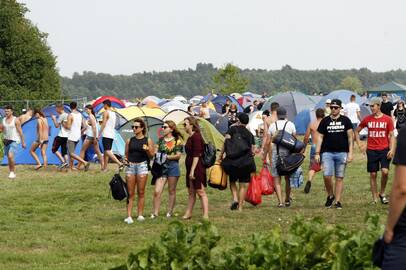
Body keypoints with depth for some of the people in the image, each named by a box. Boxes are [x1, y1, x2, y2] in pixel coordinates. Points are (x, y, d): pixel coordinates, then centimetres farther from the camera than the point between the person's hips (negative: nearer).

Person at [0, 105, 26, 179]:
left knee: (10, 156, -22)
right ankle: (12, 173, 22)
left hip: (14, 141, -6)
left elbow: (20, 131, -7)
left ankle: (12, 172, -9)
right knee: (9, 158, 10)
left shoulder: (16, 120, -9)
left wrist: (23, 142, -6)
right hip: (6, 141, 6)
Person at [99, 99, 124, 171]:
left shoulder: (106, 112, -9)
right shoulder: (114, 113, 16)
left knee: (107, 151, -14)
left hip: (106, 135, -9)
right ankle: (105, 168, 15)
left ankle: (119, 163, -28)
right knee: (106, 152, 13)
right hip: (112, 134, 9)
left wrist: (99, 133, -11)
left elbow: (104, 124, -14)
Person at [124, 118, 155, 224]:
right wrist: (126, 159, -4)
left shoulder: (148, 140, 4)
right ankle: (129, 216, -3)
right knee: (130, 193, -1)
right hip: (130, 165, 2)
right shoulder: (129, 141, 11)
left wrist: (147, 150, -16)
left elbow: (151, 155, 4)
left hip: (142, 165, -2)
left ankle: (140, 214, 7)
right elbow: (126, 154, 17)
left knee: (141, 192, 1)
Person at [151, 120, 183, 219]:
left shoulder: (177, 140, 0)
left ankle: (170, 212, 16)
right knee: (157, 191, -6)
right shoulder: (161, 140, 13)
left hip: (172, 166, -3)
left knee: (172, 191, 6)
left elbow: (178, 155, -5)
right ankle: (155, 213, -1)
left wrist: (167, 157, -16)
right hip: (161, 166, 3)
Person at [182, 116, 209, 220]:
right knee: (191, 193, 15)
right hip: (190, 169, 10)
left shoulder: (196, 137, -16)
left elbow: (196, 155, -20)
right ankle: (188, 214, 21)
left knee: (201, 192, -7)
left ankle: (206, 215, -5)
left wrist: (192, 170, -22)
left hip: (197, 168, -10)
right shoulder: (190, 137, 14)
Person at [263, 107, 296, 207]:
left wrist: (264, 155, 9)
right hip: (288, 151, 1)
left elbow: (268, 142, 3)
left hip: (275, 152, 0)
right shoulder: (290, 124, 4)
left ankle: (280, 201, -9)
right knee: (288, 177, 14)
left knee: (276, 178, 1)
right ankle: (287, 200, 24)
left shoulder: (272, 125, 5)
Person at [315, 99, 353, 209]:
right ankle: (330, 195, 11)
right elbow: (320, 137, 9)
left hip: (342, 153, 0)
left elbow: (350, 137, 6)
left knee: (339, 178, 2)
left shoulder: (345, 120, 6)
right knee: (327, 175, -12)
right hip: (327, 152, 0)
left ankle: (338, 201, 8)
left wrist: (350, 153, -2)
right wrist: (317, 153, 2)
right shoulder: (325, 121, 8)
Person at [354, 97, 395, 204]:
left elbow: (391, 135, 1)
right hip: (371, 150, 2)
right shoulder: (367, 119, 4)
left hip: (384, 149, -2)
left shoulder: (387, 119, 0)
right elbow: (356, 131, 16)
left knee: (385, 171, -17)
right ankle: (374, 198, 12)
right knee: (373, 174, 3)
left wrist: (392, 149, -10)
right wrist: (359, 144, 6)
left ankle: (382, 193, 4)